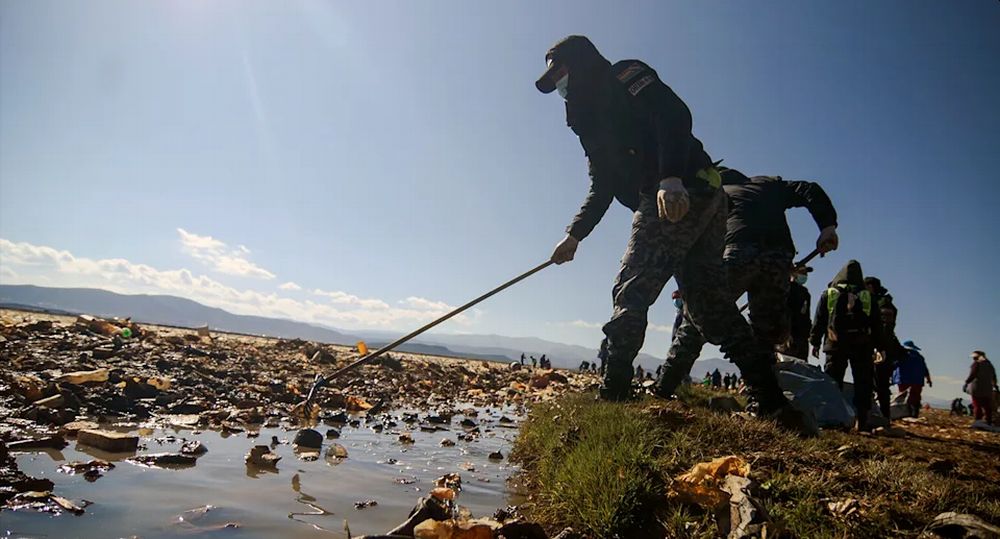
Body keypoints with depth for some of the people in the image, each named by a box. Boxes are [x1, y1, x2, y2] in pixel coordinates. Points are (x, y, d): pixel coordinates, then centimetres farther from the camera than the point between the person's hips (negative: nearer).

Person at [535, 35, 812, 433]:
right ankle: (775, 404, 7)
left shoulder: (625, 77, 3)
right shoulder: (591, 120, 29)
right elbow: (603, 188, 29)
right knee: (709, 304, 6)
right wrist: (574, 235, 20)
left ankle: (613, 396, -8)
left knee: (630, 292, -10)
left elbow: (674, 115, -15)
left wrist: (671, 179, -30)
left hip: (684, 194, -9)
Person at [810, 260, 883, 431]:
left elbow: (818, 320, 5)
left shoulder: (828, 294, 7)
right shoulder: (868, 296, 9)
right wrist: (878, 345, 12)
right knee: (862, 383, 3)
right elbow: (876, 324, 9)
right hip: (862, 346, 1)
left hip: (836, 344, 0)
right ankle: (862, 421, -1)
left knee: (832, 382, 1)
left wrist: (815, 342, 8)